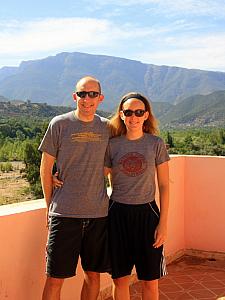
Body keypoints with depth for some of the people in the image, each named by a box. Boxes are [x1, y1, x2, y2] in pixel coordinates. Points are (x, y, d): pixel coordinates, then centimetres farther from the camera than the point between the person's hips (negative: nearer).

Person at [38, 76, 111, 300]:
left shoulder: (107, 128, 7)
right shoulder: (59, 124, -2)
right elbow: (46, 168, 3)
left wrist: (112, 200, 11)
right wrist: (50, 206, 2)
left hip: (99, 213, 3)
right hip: (65, 213, -3)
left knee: (93, 274, 12)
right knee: (55, 278, 0)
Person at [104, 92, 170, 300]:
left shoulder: (156, 144, -2)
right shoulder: (112, 144, 1)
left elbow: (164, 185, -1)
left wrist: (163, 223, -5)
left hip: (146, 213, -1)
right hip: (118, 214, 1)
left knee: (150, 281, 8)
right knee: (120, 279, 10)